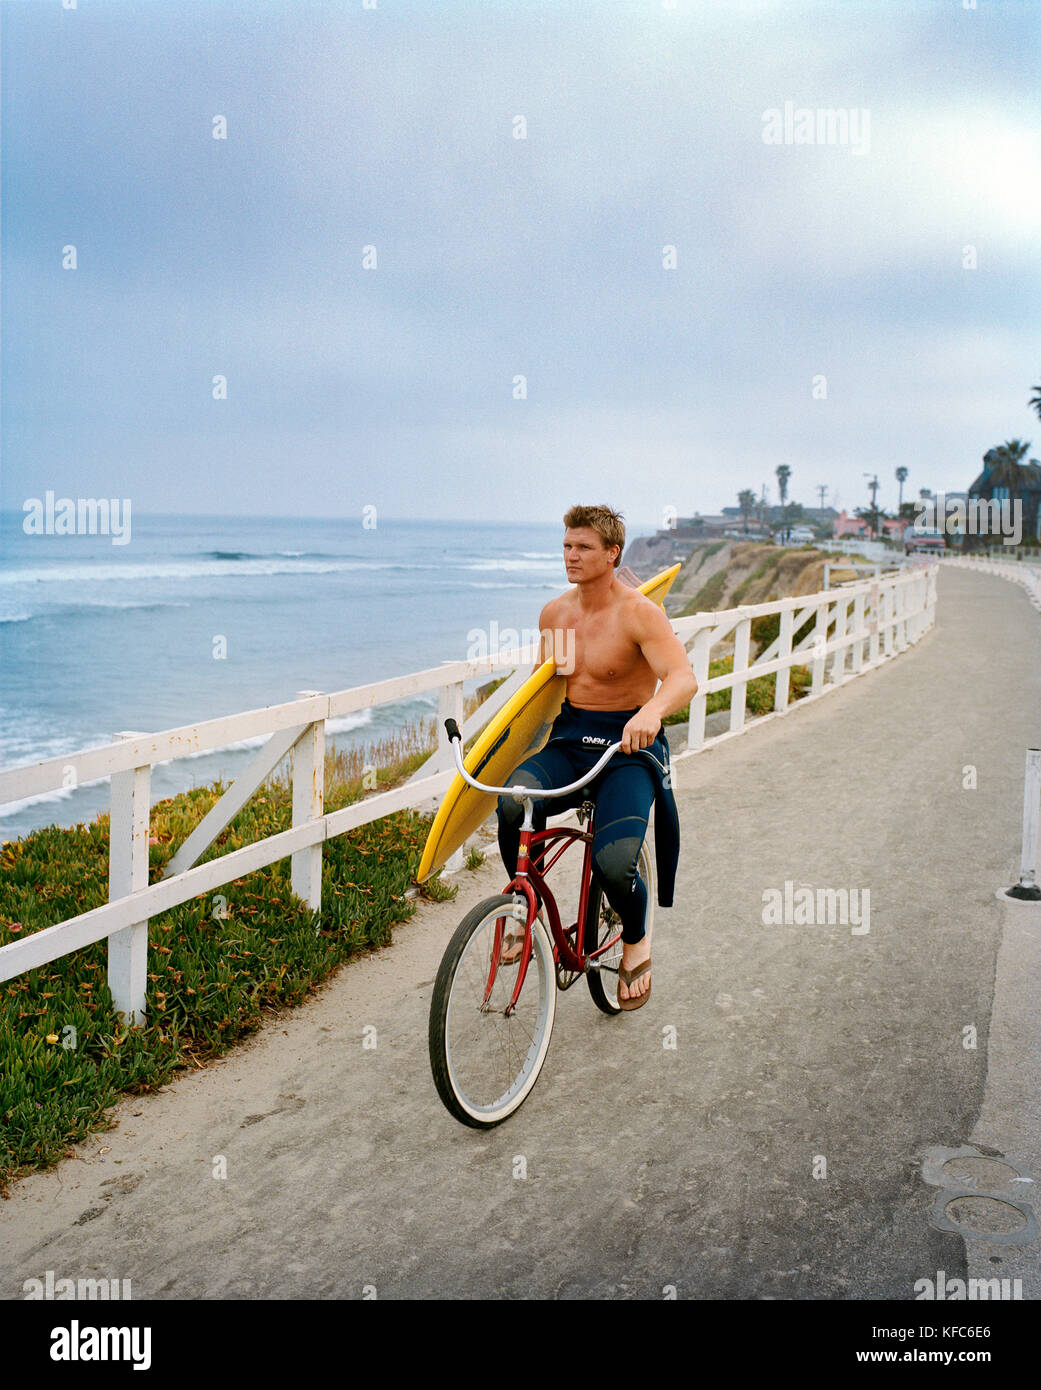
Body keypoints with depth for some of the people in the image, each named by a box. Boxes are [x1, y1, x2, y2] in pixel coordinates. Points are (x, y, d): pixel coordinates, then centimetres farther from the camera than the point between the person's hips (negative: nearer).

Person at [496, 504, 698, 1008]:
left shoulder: (638, 613, -12)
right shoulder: (554, 613, 7)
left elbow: (683, 677, -26)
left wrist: (651, 711, -48)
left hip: (628, 746, -4)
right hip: (567, 740, 5)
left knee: (614, 862, -25)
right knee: (514, 801, -29)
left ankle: (636, 940, 12)